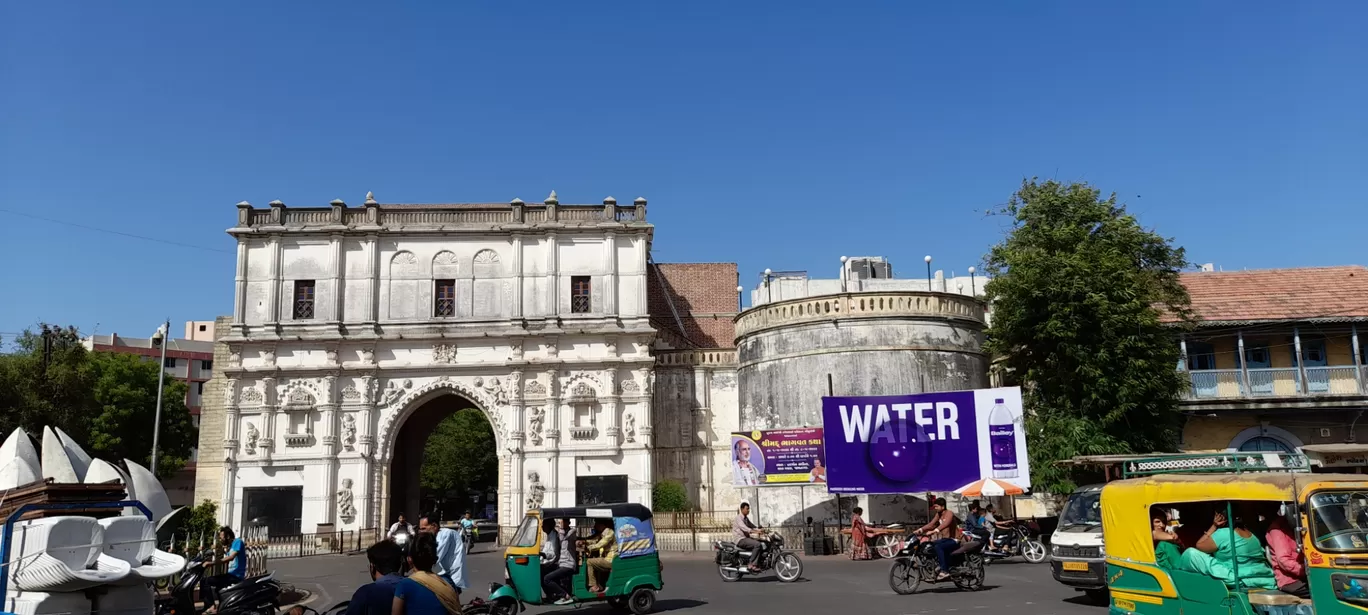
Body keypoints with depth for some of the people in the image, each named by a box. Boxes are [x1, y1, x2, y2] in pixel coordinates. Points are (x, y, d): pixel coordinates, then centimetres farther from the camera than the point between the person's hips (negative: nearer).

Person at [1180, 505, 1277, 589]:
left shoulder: (1223, 533, -12)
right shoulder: (1251, 534, 13)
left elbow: (1199, 546, -2)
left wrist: (1214, 526, 0)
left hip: (1239, 580, -9)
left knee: (1191, 553, -11)